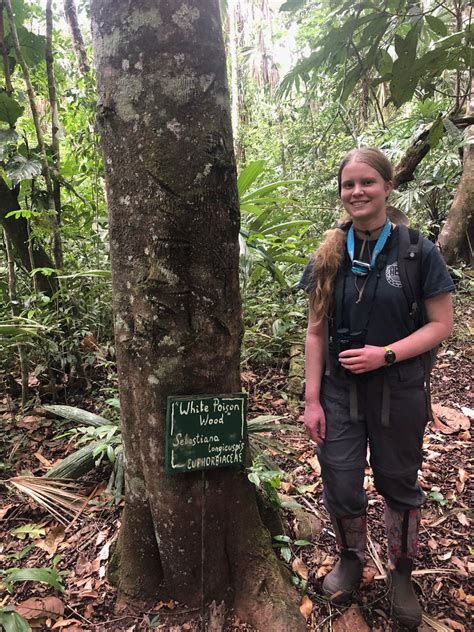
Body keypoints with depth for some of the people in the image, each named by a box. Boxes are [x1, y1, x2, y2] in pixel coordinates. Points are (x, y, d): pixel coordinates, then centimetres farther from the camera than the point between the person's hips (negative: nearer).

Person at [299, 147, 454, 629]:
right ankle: (351, 559, 41)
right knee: (340, 486, 10)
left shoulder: (417, 251, -7)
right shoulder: (329, 256, 0)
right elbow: (316, 331, 0)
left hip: (397, 392, -2)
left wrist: (386, 354, -20)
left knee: (399, 484, 15)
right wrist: (312, 399, -2)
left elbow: (441, 324, -6)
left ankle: (401, 574, 41)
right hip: (339, 391, 2)